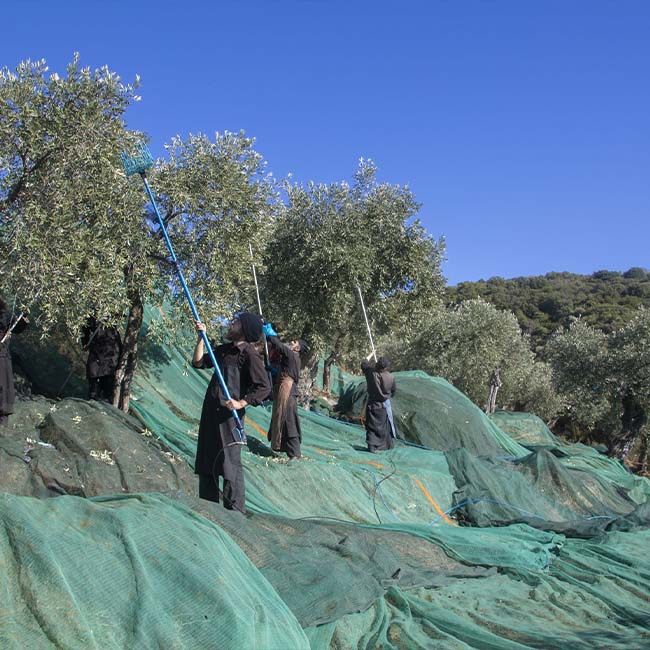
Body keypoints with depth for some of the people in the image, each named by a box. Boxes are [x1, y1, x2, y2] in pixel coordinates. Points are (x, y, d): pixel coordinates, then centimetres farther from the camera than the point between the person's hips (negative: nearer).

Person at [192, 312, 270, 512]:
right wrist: (201, 338, 12)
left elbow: (264, 387, -16)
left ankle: (236, 511, -2)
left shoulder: (250, 354, -11)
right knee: (206, 462, 14)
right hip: (210, 412, 9)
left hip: (229, 415, -9)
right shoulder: (223, 350, 14)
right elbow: (198, 362, 21)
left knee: (230, 462, -9)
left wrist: (241, 403, -24)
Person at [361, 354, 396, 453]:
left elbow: (364, 364, 4)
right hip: (384, 405, 0)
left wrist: (370, 355, 20)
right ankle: (387, 445, 28)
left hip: (372, 404, 0)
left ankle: (372, 446, 0)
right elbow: (393, 392, 1)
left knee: (372, 426, 6)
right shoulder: (391, 378, -16)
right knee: (386, 426, 16)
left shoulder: (371, 373, -17)